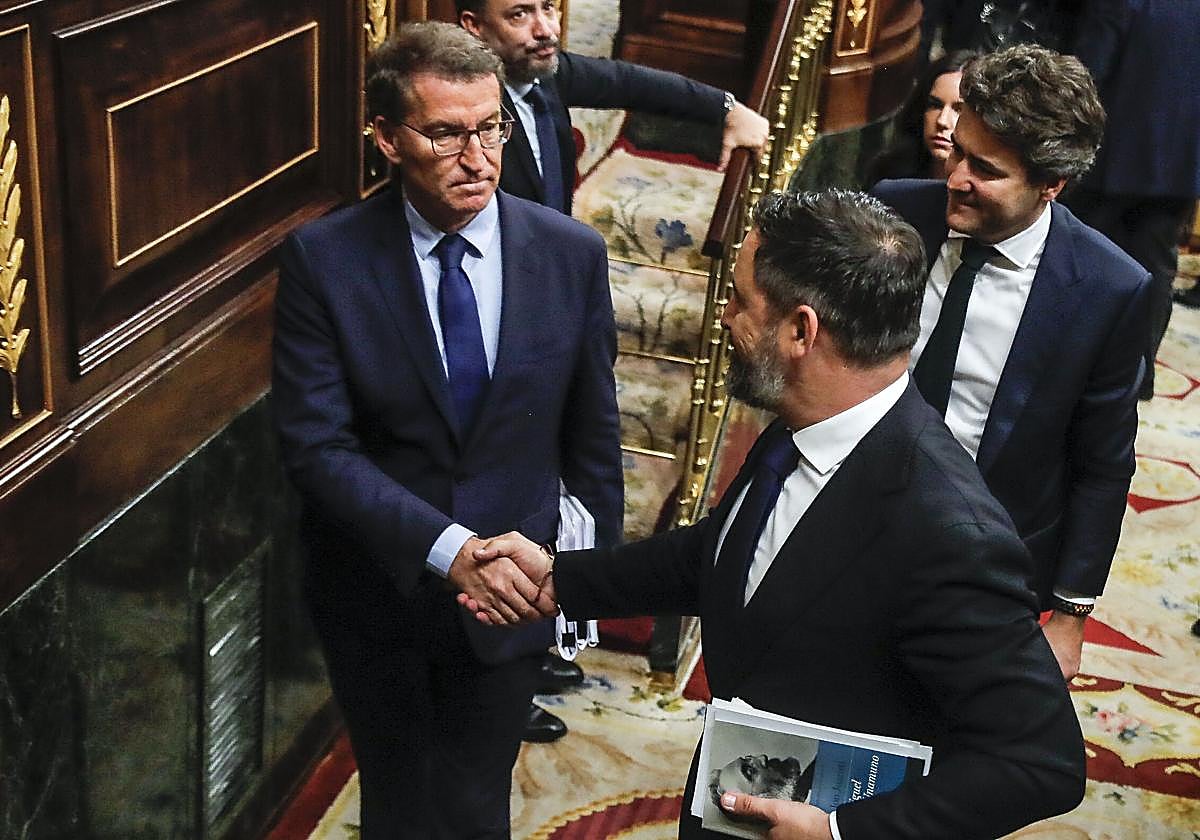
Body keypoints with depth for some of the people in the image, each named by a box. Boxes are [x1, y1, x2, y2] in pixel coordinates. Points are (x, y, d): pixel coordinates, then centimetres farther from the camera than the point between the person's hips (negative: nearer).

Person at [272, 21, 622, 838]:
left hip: (511, 587, 1)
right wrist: (444, 546, -29)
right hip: (375, 591, 0)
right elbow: (317, 445, -19)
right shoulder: (323, 259, -15)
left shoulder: (572, 253, -10)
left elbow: (593, 432, 0)